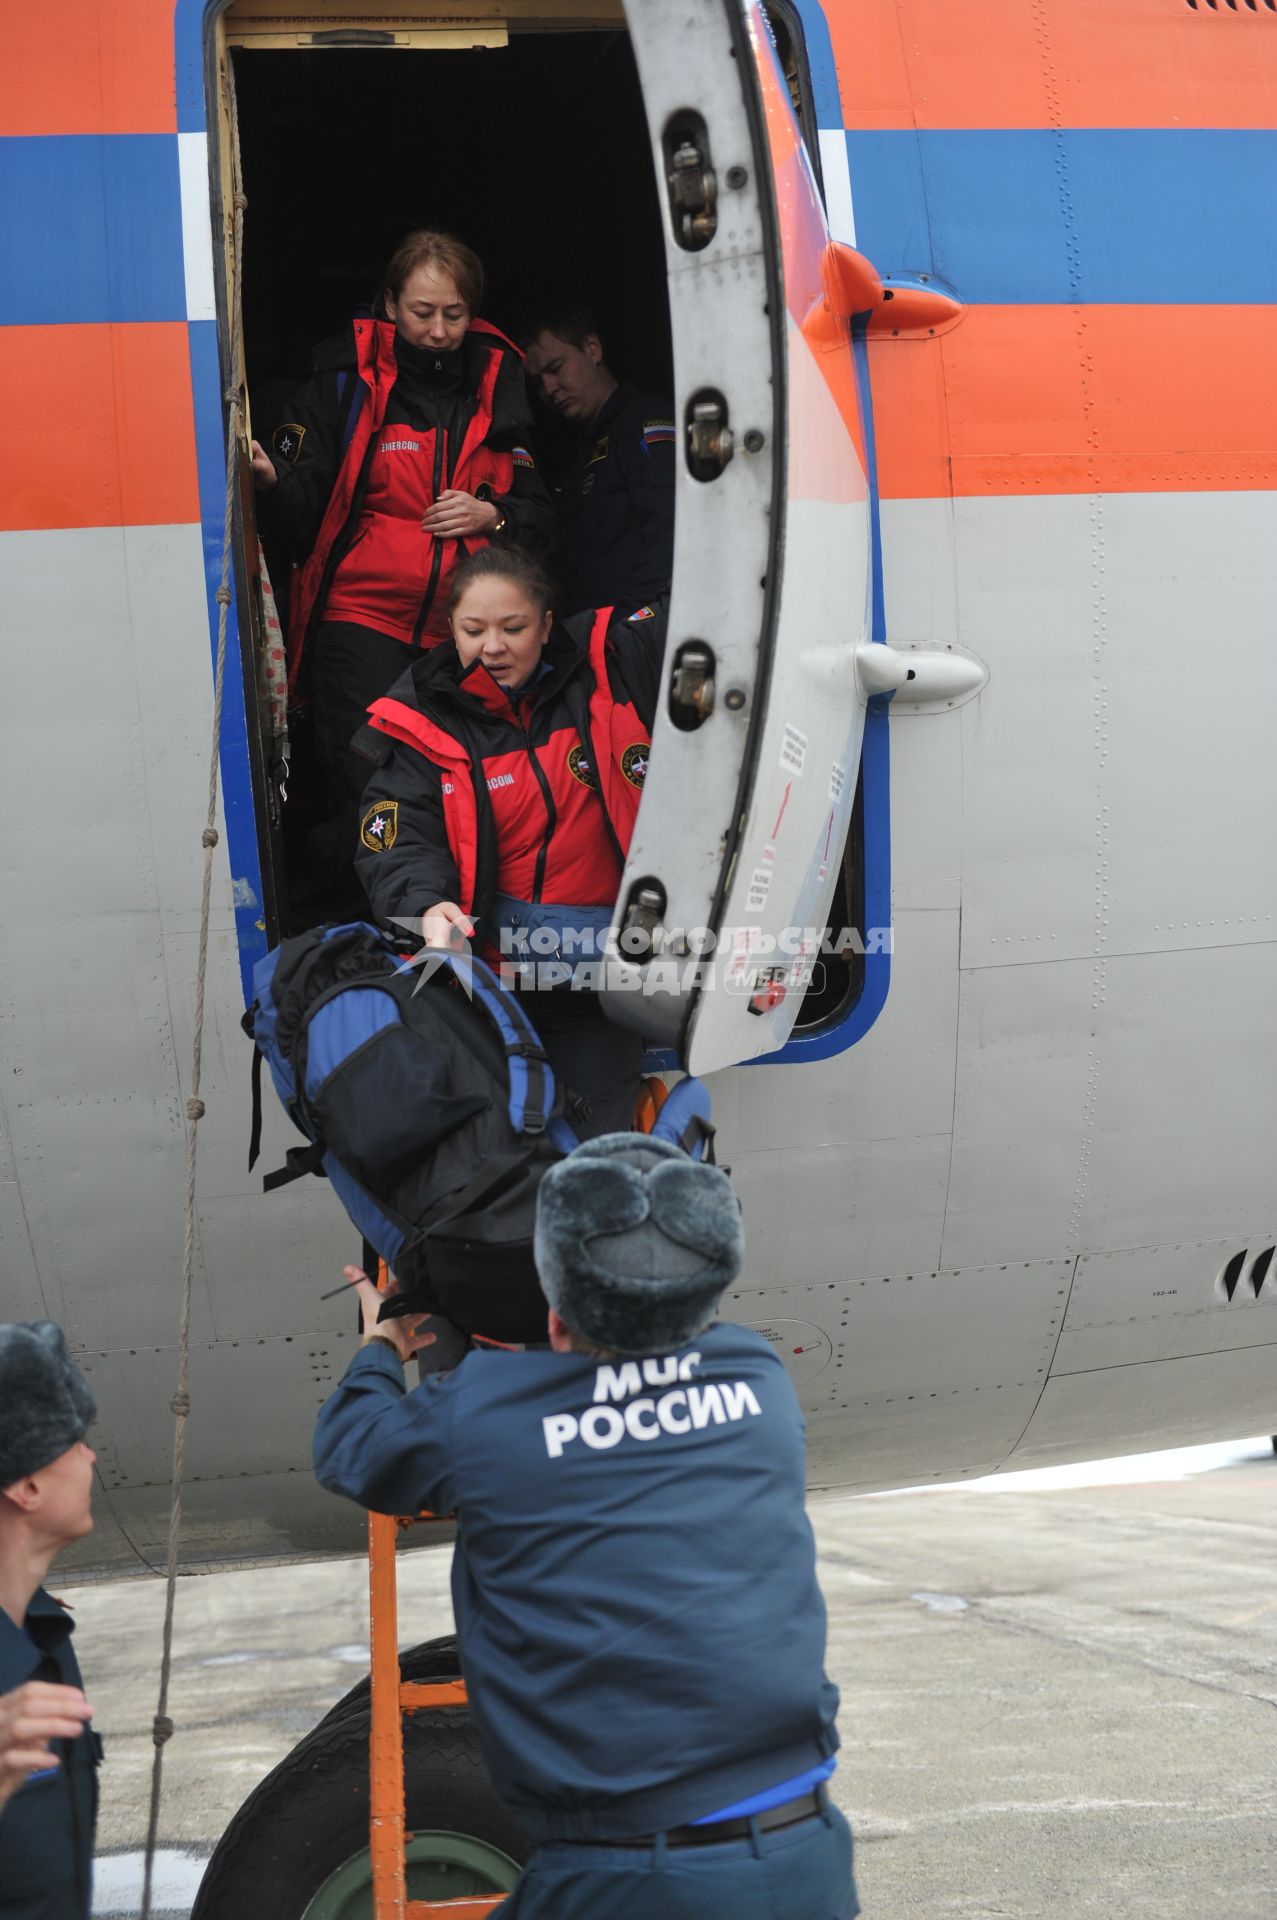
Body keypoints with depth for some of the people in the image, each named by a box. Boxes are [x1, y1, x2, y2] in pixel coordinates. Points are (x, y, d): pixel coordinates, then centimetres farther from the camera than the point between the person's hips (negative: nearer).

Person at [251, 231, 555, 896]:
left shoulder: (500, 389, 11)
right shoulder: (347, 386, 1)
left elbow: (541, 514, 17)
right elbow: (301, 518, -4)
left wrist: (492, 515, -4)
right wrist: (273, 482, -26)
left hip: (467, 624, 3)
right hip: (363, 614, -3)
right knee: (367, 791, -15)